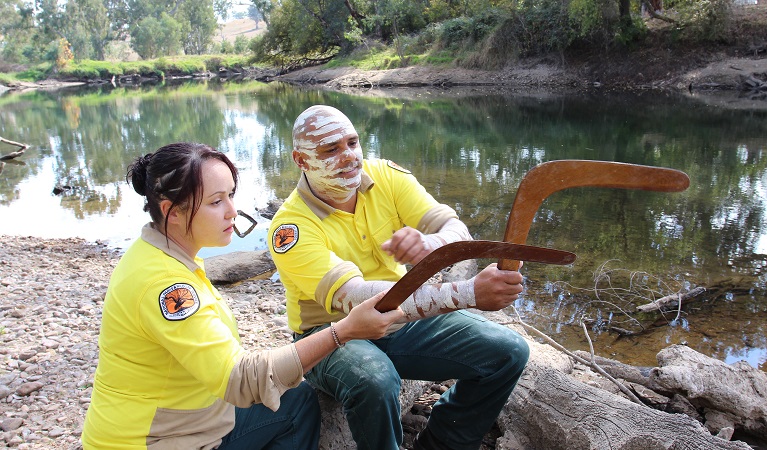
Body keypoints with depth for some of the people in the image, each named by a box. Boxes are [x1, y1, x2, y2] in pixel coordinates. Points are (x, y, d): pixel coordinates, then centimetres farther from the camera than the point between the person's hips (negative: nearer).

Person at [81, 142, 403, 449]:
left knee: (300, 401, 9)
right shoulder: (161, 282, -29)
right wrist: (344, 331, -35)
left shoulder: (157, 256, 1)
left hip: (184, 423, 8)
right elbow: (241, 379, -32)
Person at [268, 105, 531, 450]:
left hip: (403, 318, 5)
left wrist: (429, 245, -43)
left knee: (508, 352, -10)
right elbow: (355, 298, -36)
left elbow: (458, 231, -16)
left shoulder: (385, 176, -7)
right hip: (334, 333, -5)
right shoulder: (291, 227, -22)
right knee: (375, 382, -38)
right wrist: (468, 294, -45)